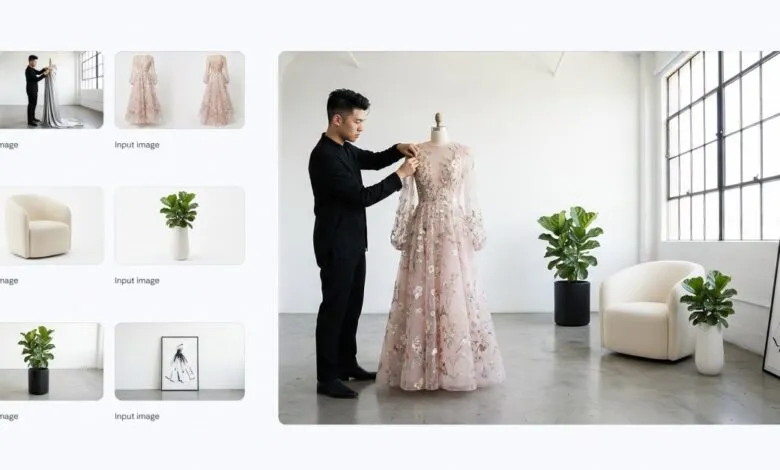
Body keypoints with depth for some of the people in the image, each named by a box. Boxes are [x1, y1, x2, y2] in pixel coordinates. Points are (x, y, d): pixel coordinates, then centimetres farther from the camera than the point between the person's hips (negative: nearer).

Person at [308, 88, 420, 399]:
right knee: (334, 307, -1)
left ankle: (347, 365, 29)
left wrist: (398, 149, 5)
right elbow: (362, 196, -24)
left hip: (353, 241, 10)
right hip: (335, 244, -10)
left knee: (352, 305, 16)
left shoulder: (345, 148, 8)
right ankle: (327, 378, 9)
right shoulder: (324, 156, -22)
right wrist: (400, 175, -17)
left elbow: (374, 160, 25)